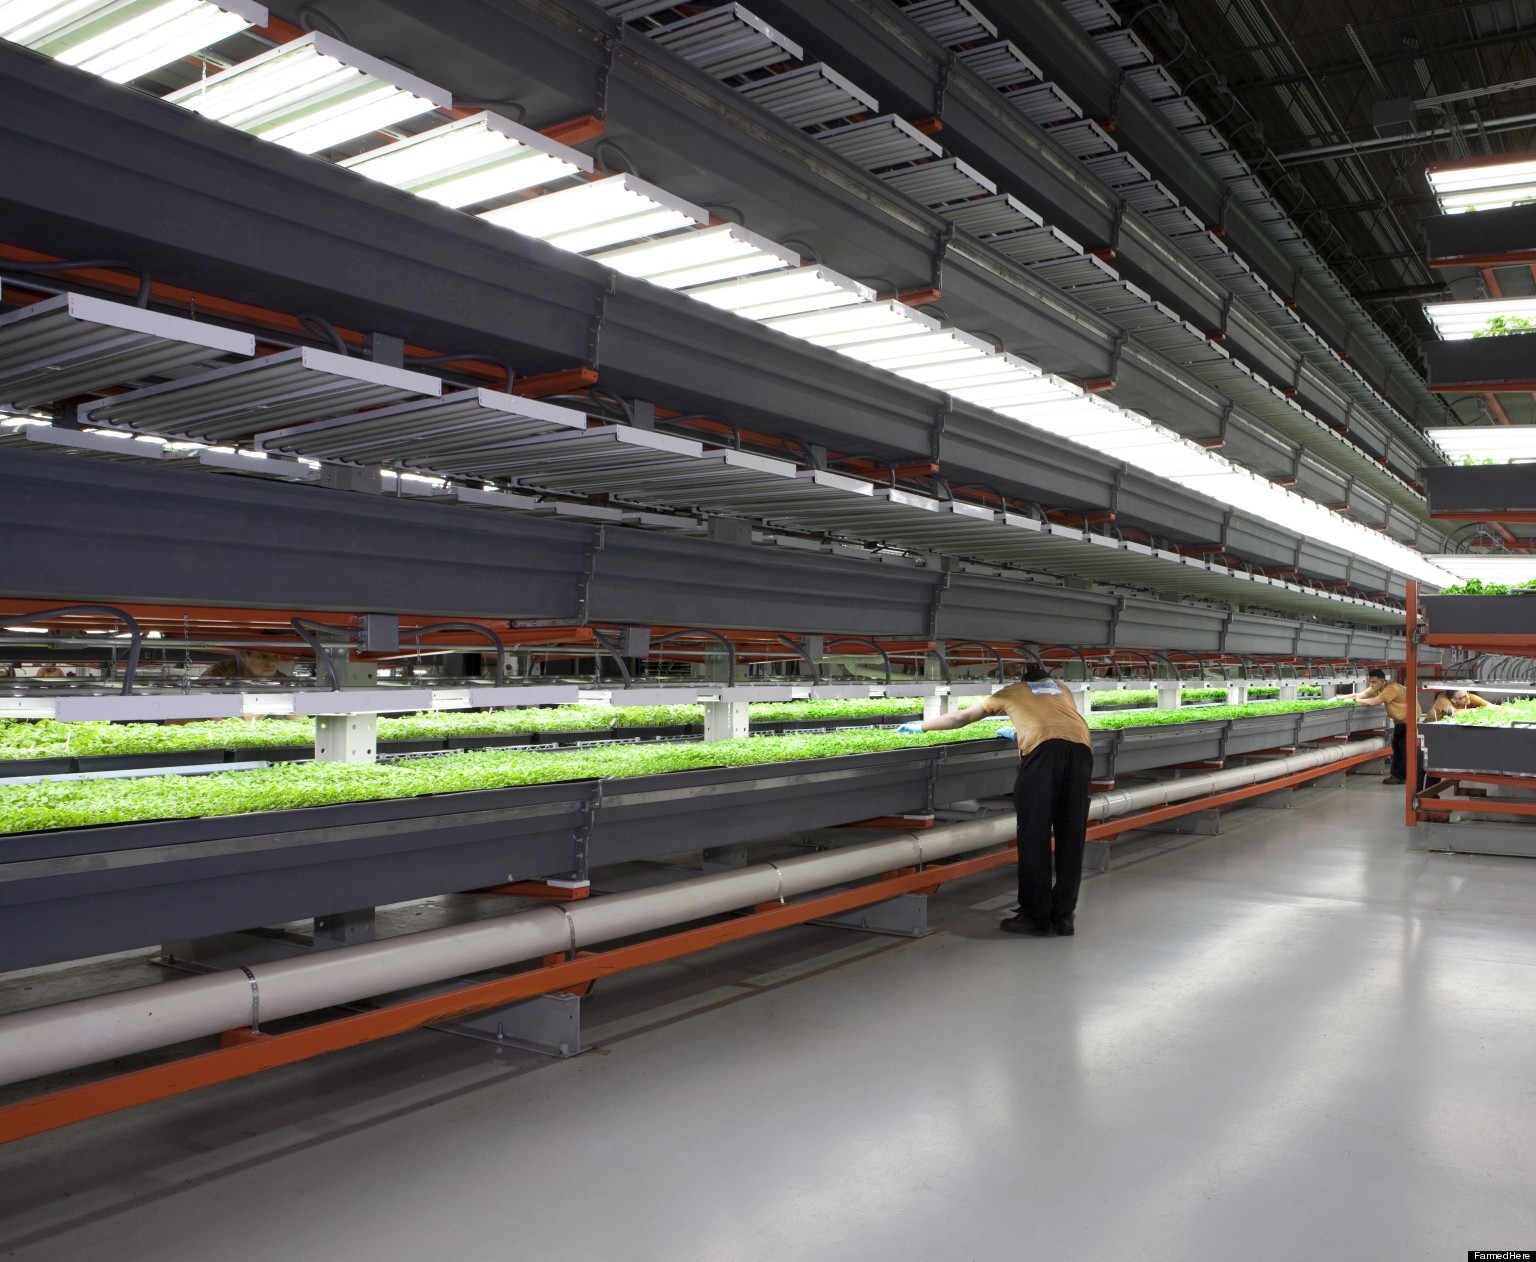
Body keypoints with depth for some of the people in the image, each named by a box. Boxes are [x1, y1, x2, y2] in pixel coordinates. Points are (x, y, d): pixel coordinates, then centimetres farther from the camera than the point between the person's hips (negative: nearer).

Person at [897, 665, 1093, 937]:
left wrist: (920, 726, 46)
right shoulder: (1062, 689, 36)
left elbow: (961, 718, 33)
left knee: (1034, 835, 2)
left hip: (1044, 748, -4)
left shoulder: (1011, 691, 27)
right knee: (1071, 836, 9)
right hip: (1081, 746, 4)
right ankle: (1063, 916, 14)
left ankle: (1035, 917, 4)